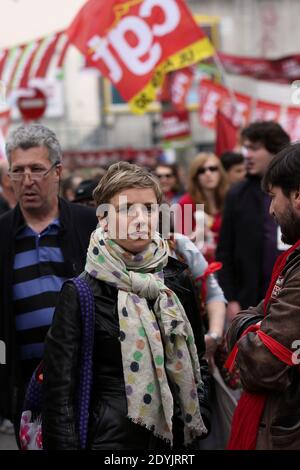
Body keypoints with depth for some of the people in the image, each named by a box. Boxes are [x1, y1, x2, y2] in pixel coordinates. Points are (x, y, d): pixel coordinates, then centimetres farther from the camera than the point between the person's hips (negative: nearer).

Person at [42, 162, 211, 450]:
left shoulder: (175, 278, 2)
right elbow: (60, 389, -8)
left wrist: (200, 420, 4)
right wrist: (65, 444, -13)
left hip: (178, 434, 4)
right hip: (114, 436, -4)